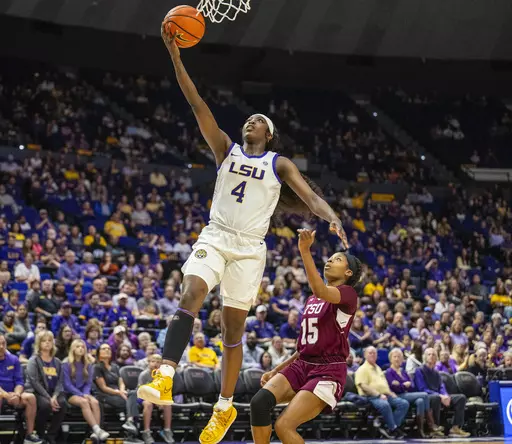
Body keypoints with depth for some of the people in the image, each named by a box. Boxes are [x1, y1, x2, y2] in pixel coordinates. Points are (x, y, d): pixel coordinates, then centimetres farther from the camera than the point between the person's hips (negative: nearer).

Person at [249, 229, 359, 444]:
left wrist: (305, 251, -33)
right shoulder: (311, 300, 20)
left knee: (284, 426, -20)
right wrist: (276, 370, 18)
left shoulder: (348, 294, -4)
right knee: (259, 401, -21)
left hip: (328, 372, -7)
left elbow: (320, 291, -27)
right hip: (303, 365, 7)